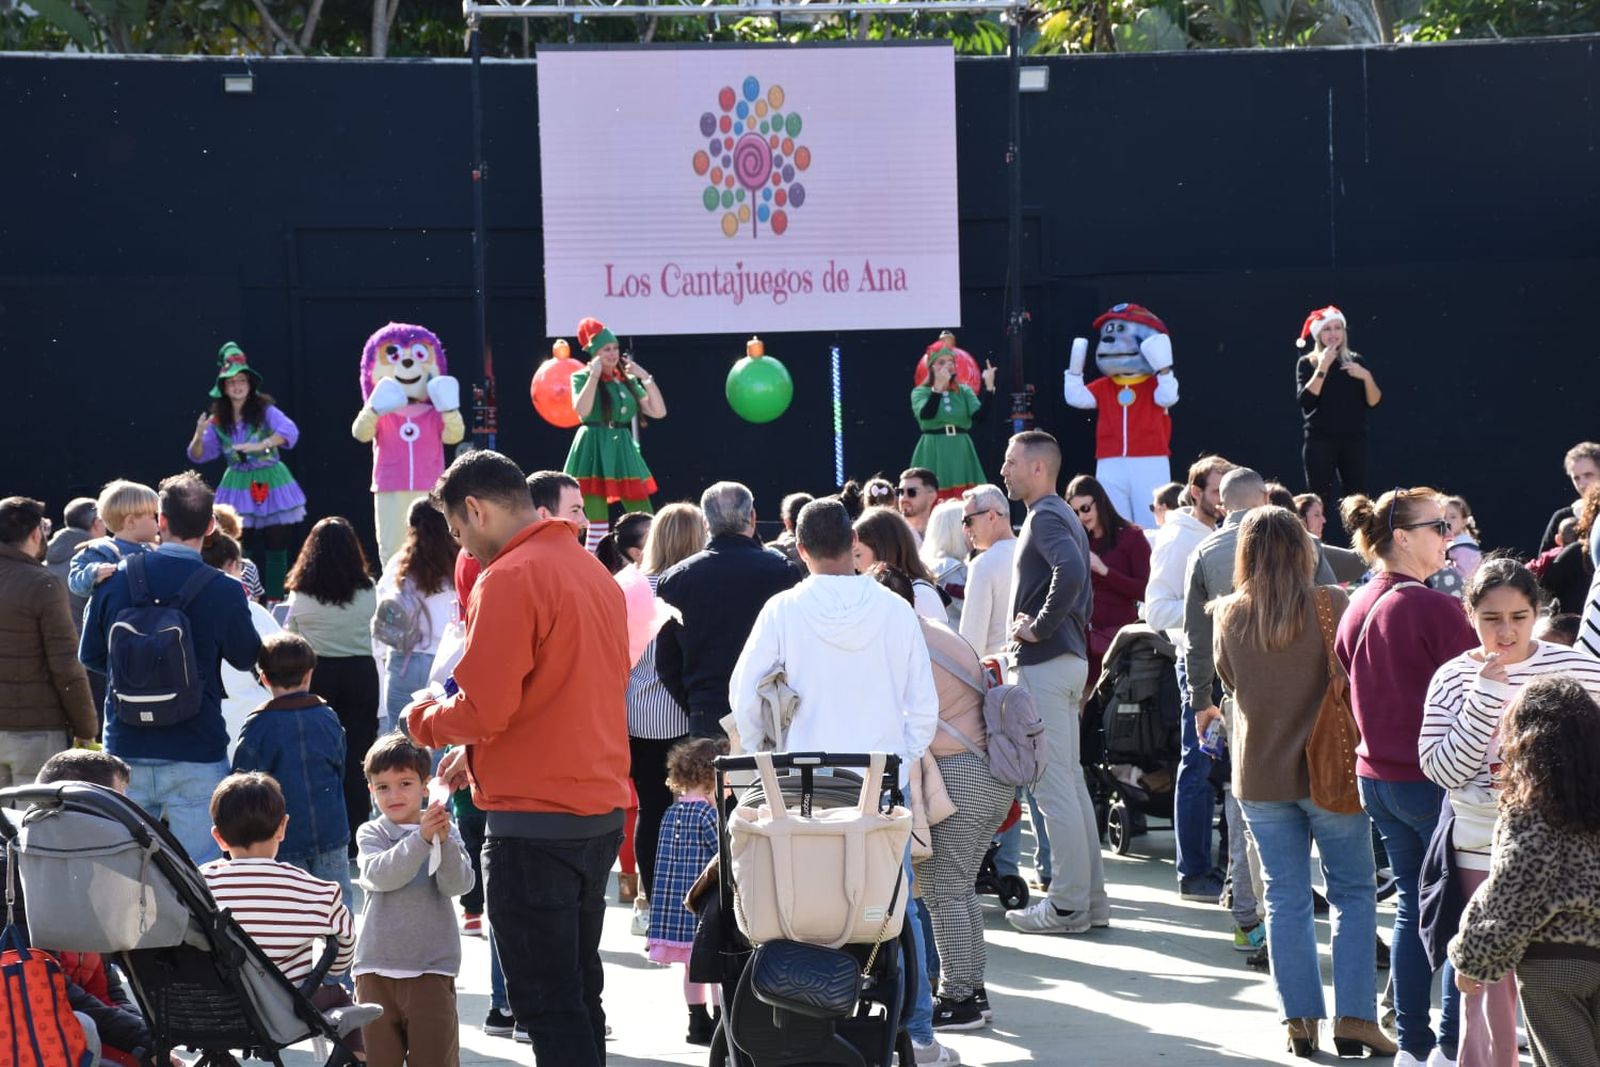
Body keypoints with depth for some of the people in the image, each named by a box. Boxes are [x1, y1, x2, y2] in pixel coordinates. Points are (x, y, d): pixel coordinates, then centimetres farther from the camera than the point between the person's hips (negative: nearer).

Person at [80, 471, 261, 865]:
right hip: (195, 757, -3)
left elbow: (90, 655, 8)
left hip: (125, 749, 3)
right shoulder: (225, 592, -13)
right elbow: (247, 656, 4)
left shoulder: (115, 579, -3)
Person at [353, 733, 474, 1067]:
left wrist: (444, 841, -26)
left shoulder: (445, 832, 3)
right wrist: (421, 838, -26)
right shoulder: (370, 834, 4)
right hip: (376, 967, 1)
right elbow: (380, 875, -15)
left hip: (431, 967, -1)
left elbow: (458, 885, -10)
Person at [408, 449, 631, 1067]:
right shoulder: (594, 573, 14)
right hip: (602, 810, 9)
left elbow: (483, 707, -18)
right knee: (579, 993, 15)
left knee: (546, 1001, -6)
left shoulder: (509, 578, -13)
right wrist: (481, 754, 21)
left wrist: (426, 720, 2)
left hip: (534, 819, -9)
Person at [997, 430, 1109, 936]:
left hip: (1045, 663, -11)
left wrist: (1039, 628, -21)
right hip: (1070, 657, 11)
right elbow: (1082, 584, 25)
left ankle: (1067, 905, -4)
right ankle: (1091, 897, 17)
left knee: (1054, 785, -7)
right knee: (1070, 782, 13)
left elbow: (1071, 573, -31)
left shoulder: (1045, 517, -13)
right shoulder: (1064, 517, 18)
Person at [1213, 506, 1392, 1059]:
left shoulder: (1231, 614, -3)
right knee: (1352, 893, 7)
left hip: (1260, 774, 2)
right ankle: (1353, 1017, 2)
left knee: (1286, 898, 8)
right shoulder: (1331, 605, -12)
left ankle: (1299, 1018, 8)